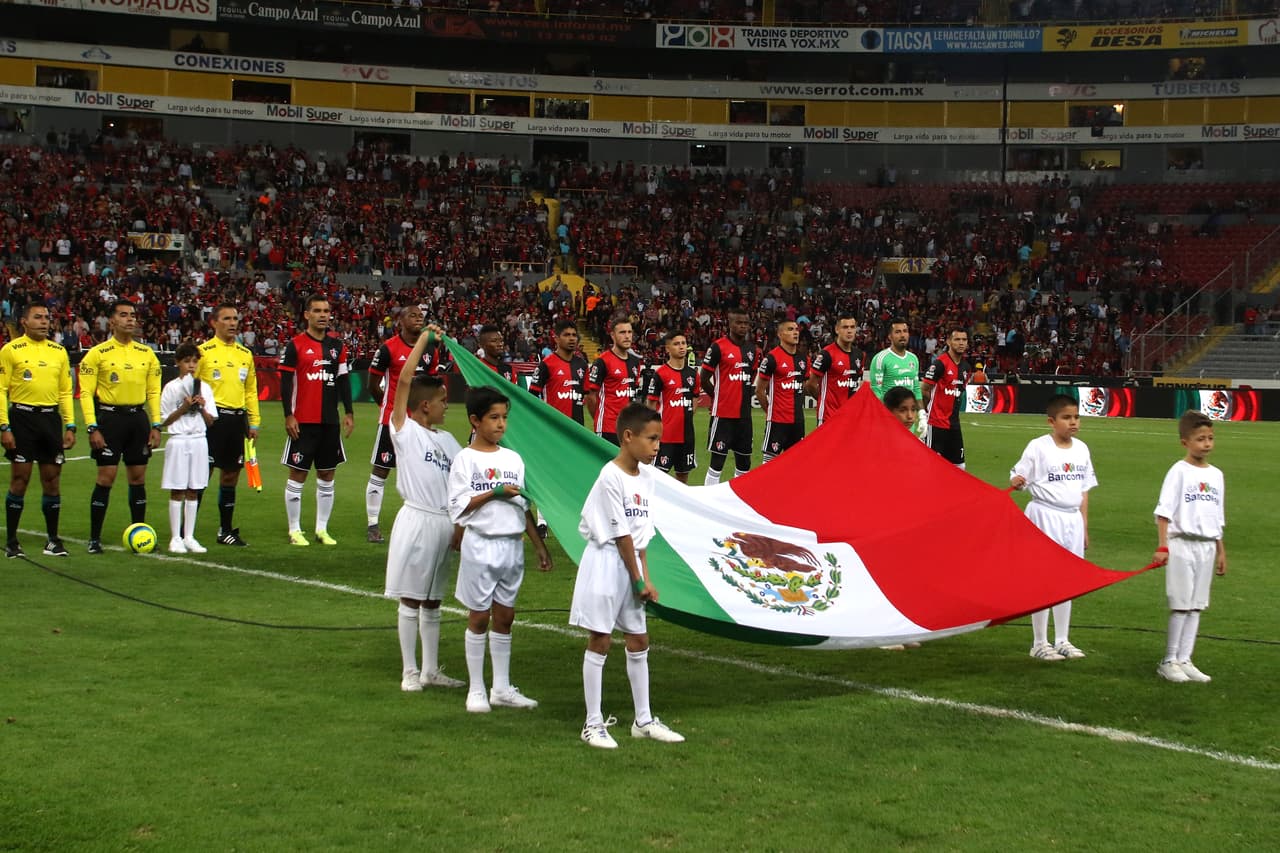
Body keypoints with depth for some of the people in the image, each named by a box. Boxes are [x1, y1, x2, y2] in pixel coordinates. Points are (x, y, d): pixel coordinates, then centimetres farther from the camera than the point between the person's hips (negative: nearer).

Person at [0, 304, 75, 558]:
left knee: (52, 479, 5)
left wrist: (70, 426, 7)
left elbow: (65, 392, 14)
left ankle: (52, 540, 15)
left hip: (51, 417, 4)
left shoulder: (58, 351, 11)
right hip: (22, 416, -4)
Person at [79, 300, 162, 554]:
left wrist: (155, 426, 4)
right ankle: (94, 538, 1)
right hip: (109, 417, -4)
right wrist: (92, 428, -12)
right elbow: (86, 393, -5)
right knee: (106, 478, -6)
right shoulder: (98, 353, -3)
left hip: (138, 417, 4)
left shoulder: (147, 354, 9)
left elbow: (154, 392, 11)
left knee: (138, 477, 7)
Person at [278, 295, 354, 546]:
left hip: (331, 421, 5)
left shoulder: (337, 346, 10)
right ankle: (295, 530, 8)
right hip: (303, 421, -5)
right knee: (297, 475, 0)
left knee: (327, 476, 8)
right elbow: (285, 381, -6)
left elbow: (343, 380, 13)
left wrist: (349, 413, 8)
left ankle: (322, 529, 16)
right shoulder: (295, 345, -4)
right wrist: (288, 415, -11)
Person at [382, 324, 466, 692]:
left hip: (445, 521, 6)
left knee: (433, 600, 13)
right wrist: (423, 339, -10)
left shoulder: (446, 439, 15)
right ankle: (409, 671, 9)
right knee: (411, 599, 1)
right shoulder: (404, 431, -5)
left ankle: (431, 671, 20)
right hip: (417, 520, -6)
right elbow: (403, 380, -13)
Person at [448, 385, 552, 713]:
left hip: (512, 545, 5)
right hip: (481, 545, -5)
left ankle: (502, 688, 17)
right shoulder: (466, 459, -5)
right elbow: (459, 506, -10)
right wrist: (495, 493, -17)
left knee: (504, 617, 9)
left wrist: (540, 546, 13)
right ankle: (476, 690, 10)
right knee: (479, 617, 2)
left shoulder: (513, 459, 10)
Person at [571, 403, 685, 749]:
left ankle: (643, 720, 22)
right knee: (600, 640, -2)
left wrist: (645, 576, 1)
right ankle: (593, 723, 6)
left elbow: (641, 533, 8)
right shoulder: (611, 477, -18)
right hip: (606, 562, -8)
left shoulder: (646, 476, 7)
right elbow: (620, 535, -15)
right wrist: (639, 580, -10)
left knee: (639, 642, 12)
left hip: (631, 563, 8)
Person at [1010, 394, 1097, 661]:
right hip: (1046, 516, -5)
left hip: (1072, 518, 5)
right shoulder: (1038, 447, -8)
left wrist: (1084, 526, 13)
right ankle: (1039, 643, 7)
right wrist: (1015, 482, -33)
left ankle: (1062, 640, 19)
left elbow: (1084, 490, 14)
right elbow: (1018, 478, -9)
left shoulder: (1081, 449, 9)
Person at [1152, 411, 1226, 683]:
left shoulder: (1216, 475, 11)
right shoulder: (1179, 471, -7)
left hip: (1206, 546, 6)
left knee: (1196, 606, 7)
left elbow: (1218, 517, 17)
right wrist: (1162, 546, -17)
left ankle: (1184, 660, 13)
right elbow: (1164, 511, -10)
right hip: (1182, 544, -6)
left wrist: (1220, 551, 16)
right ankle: (1169, 661, 4)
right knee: (1180, 605, -4)